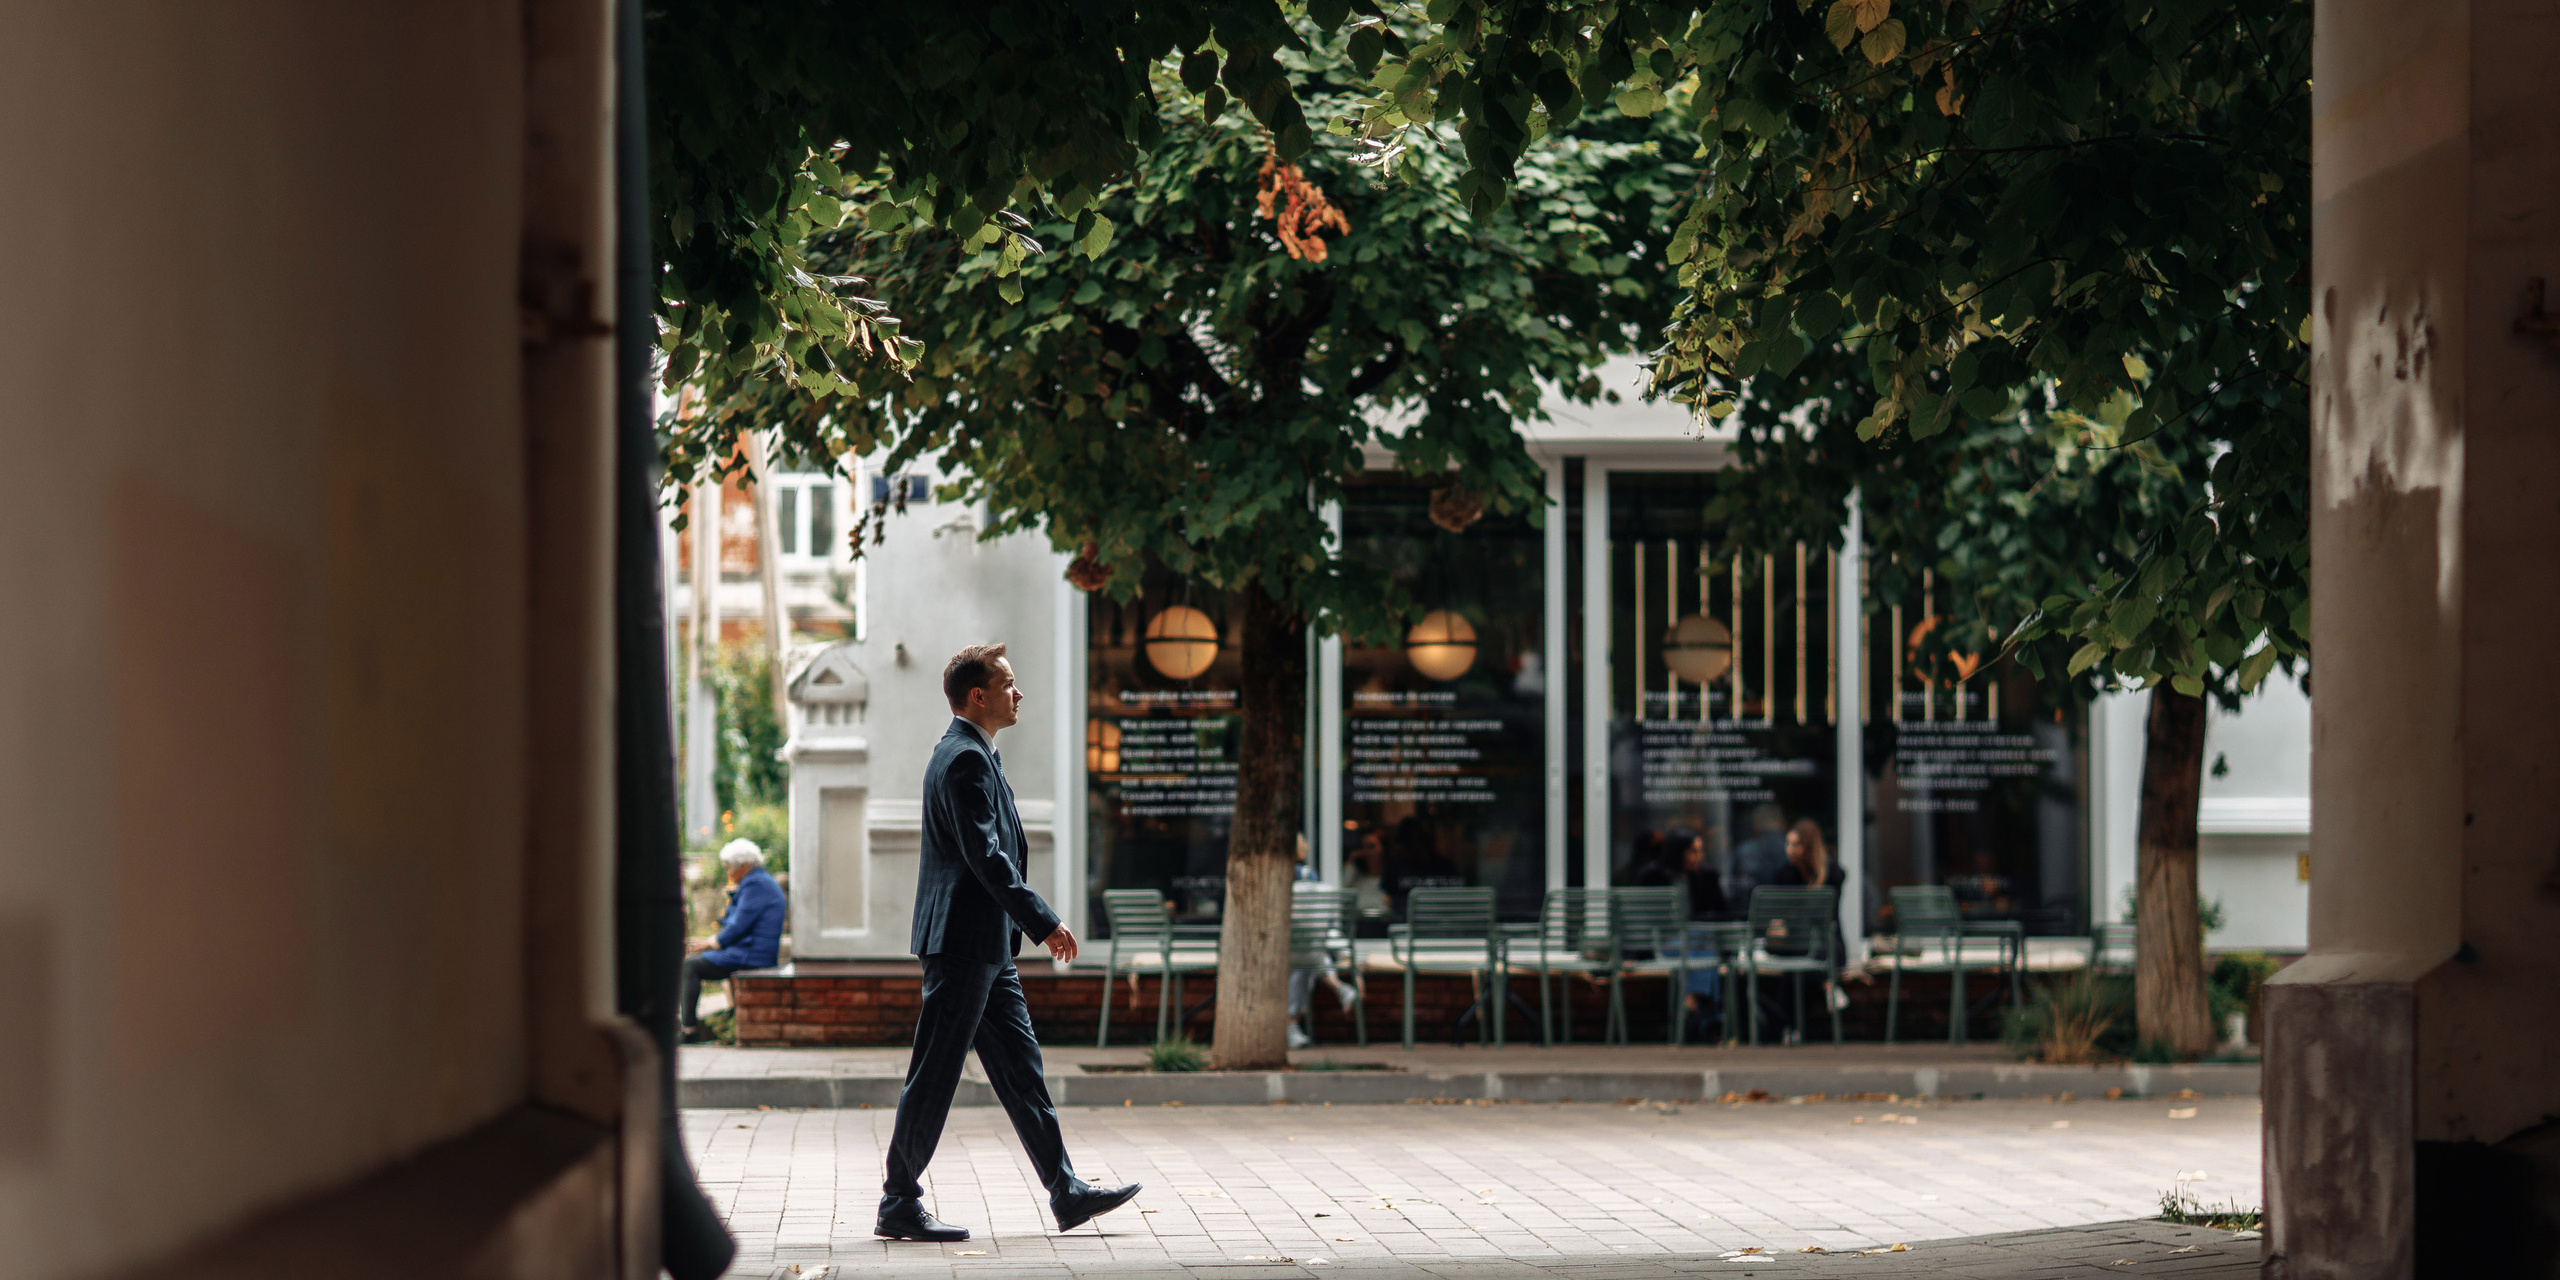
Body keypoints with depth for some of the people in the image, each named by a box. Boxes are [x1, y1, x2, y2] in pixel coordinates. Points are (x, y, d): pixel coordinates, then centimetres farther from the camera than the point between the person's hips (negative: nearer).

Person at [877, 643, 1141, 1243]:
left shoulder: (972, 754, 17)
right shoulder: (965, 759, -16)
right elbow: (985, 856, -23)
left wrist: (1033, 923, 23)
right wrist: (1045, 923, -21)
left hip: (987, 946, 11)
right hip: (963, 940, -11)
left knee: (1021, 1069, 11)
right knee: (934, 1075, -4)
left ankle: (1066, 1192, 14)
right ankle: (899, 1205, 1)